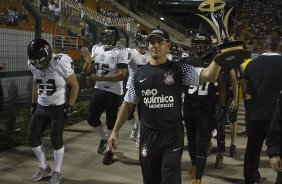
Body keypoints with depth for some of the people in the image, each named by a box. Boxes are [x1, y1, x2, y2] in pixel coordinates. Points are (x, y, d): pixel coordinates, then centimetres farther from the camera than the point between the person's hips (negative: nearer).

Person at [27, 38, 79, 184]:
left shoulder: (60, 64, -21)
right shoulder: (34, 66, -3)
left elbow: (75, 86, -12)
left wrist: (69, 106, -11)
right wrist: (33, 104, 14)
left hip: (57, 108, -6)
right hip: (41, 107, 6)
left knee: (56, 141, -2)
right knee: (32, 139, 4)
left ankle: (57, 172, 19)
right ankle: (44, 168, 24)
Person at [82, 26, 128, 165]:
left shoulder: (120, 53, -13)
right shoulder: (96, 49, 4)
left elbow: (122, 75, -22)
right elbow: (86, 71, 7)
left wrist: (102, 78, -30)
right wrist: (88, 62, -17)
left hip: (113, 92, -5)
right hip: (98, 90, 5)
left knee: (111, 122, 4)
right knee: (91, 119, 7)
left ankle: (109, 150, 21)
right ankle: (103, 138, 35)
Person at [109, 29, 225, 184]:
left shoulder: (179, 69, -5)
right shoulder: (140, 73, 3)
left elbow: (209, 75, -16)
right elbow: (128, 104, 9)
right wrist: (115, 130, 8)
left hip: (173, 135, -3)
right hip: (148, 135, 3)